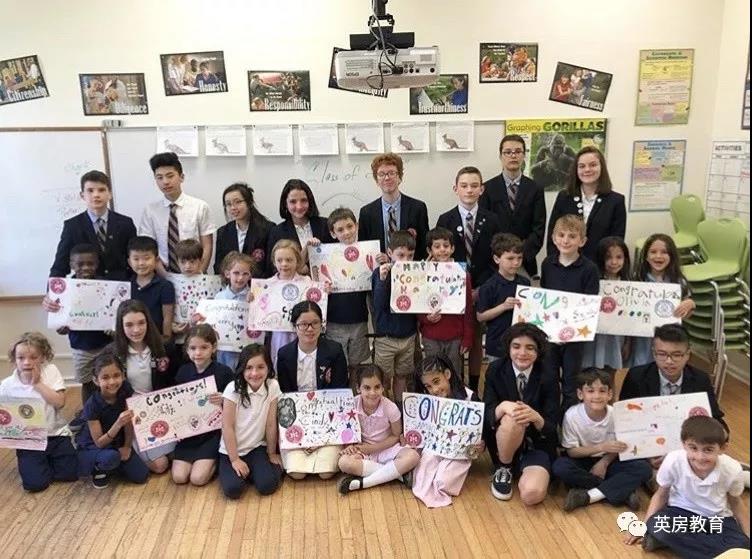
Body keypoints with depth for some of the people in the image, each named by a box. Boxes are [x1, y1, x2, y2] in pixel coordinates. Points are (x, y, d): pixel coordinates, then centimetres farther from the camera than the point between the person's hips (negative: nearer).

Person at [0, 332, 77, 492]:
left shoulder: (51, 371, -7)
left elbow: (59, 402, -15)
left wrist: (38, 383, -16)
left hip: (56, 434, 0)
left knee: (70, 474, -5)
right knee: (35, 483, -14)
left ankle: (49, 460, 26)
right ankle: (35, 463, 21)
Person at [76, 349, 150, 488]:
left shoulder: (126, 391, -17)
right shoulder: (92, 405, -26)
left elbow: (129, 420, -9)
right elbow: (99, 442, -24)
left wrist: (126, 447, -11)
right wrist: (118, 424, -39)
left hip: (117, 444, 4)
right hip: (92, 448, -4)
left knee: (141, 476, -9)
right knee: (110, 457, -36)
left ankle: (111, 464, 16)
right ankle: (98, 469, -1)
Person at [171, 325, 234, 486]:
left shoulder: (224, 372, -12)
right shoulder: (183, 371, 2)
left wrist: (223, 401, -29)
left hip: (213, 430, -4)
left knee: (198, 478, -15)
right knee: (179, 477, -6)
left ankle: (215, 459, 15)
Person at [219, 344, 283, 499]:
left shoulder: (273, 386, -12)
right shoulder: (233, 389, -17)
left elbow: (271, 424, -6)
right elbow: (227, 427, -13)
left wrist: (271, 454, 2)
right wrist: (235, 460, -13)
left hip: (257, 447, 1)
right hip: (232, 450, -1)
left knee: (267, 485, -19)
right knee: (232, 489, -18)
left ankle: (252, 470, 12)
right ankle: (242, 469, 12)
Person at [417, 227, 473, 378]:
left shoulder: (462, 274, -2)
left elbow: (468, 309, 1)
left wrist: (468, 338, -1)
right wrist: (426, 318, -16)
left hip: (455, 337, 0)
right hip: (431, 337, 0)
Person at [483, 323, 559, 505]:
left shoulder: (548, 379, -9)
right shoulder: (496, 371, -7)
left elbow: (552, 427, -12)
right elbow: (486, 414, -11)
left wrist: (536, 417, -36)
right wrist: (503, 407, -36)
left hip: (537, 447, -1)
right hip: (503, 445, 1)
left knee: (532, 494, -29)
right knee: (512, 419, -34)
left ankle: (523, 473, 7)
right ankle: (504, 469, -6)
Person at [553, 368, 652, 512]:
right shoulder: (572, 415, -19)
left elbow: (616, 447, -1)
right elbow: (571, 451, -14)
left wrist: (603, 462, -19)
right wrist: (601, 447, -26)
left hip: (607, 461, 2)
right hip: (582, 461, -1)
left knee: (644, 468, -23)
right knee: (560, 466, -34)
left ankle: (588, 496, -25)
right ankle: (623, 492, -23)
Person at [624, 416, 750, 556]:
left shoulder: (732, 470, -21)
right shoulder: (673, 461, -24)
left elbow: (735, 502, 4)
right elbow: (661, 495, -4)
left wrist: (748, 538, 3)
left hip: (717, 518, 3)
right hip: (681, 511, -3)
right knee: (656, 526, -35)